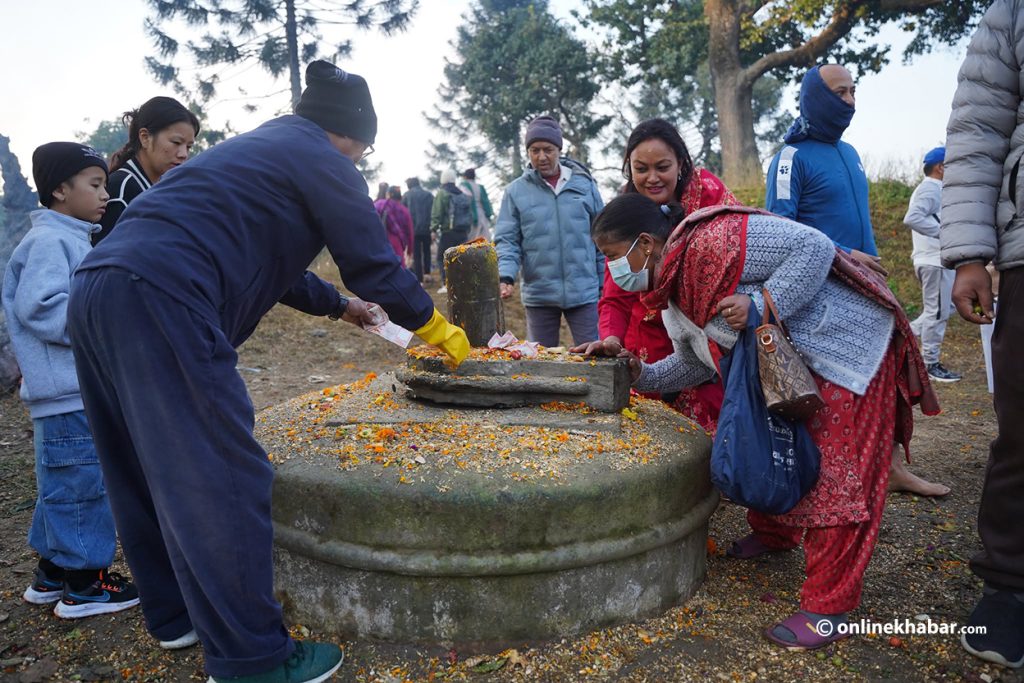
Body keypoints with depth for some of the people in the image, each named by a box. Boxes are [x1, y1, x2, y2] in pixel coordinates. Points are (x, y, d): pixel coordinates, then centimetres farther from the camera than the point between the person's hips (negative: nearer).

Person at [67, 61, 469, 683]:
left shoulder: (259, 149, 28)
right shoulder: (320, 160, 1)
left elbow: (267, 258, 37)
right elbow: (377, 265, 2)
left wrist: (339, 305, 46)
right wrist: (440, 331, 15)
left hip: (98, 291, 11)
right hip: (160, 302, -11)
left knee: (152, 471, 18)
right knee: (224, 480, -5)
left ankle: (176, 610, 34)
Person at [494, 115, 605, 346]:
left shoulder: (584, 184, 3)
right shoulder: (516, 191, 1)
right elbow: (506, 240, 0)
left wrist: (605, 285, 5)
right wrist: (506, 277, -18)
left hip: (584, 292, 0)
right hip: (538, 294, 1)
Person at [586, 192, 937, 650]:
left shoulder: (711, 241, -28)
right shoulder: (671, 295, 5)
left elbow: (813, 247, -27)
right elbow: (695, 364, 12)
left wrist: (761, 304, -33)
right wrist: (642, 375, -1)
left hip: (849, 343, -10)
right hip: (787, 363, 10)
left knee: (835, 474, -8)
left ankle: (828, 606, 0)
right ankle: (774, 533, 42)